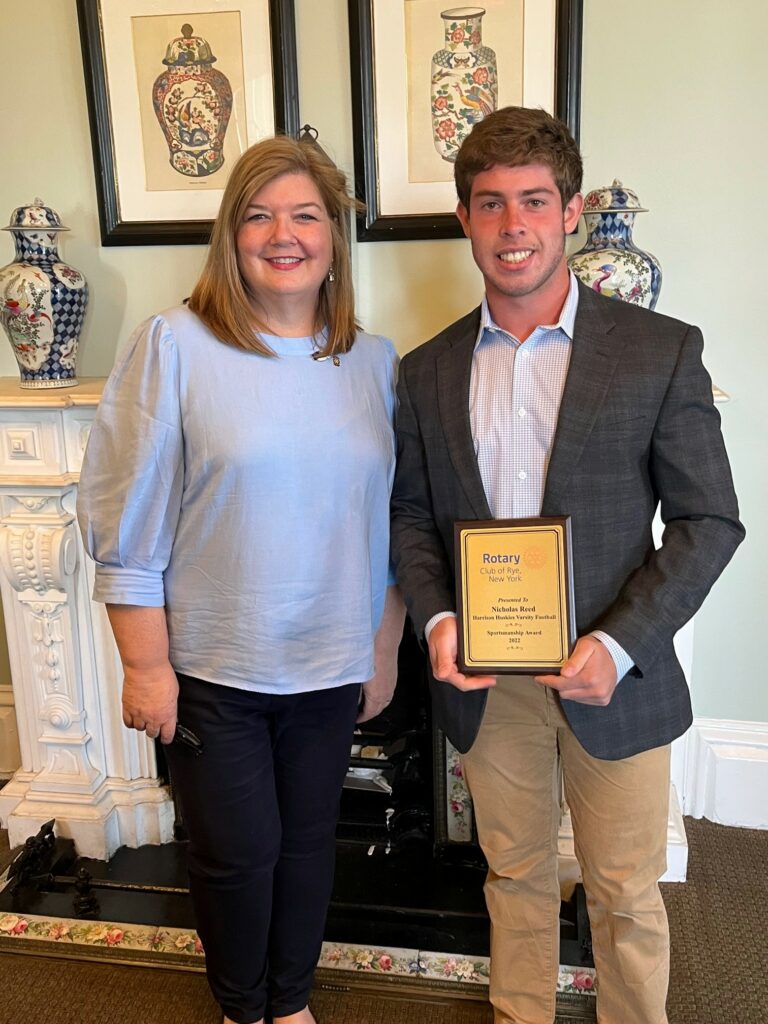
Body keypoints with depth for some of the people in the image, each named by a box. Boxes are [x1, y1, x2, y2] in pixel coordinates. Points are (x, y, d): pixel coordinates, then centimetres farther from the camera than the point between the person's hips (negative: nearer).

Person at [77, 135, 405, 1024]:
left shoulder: (374, 361, 1)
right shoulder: (173, 346, -11)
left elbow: (390, 525, 6)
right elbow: (128, 525, -10)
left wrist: (384, 652, 8)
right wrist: (146, 667, -10)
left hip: (331, 666, 4)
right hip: (213, 666, -3)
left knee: (307, 841, 20)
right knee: (237, 854, 13)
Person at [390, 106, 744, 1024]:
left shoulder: (661, 351, -7)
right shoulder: (427, 371, 2)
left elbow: (709, 521, -7)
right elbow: (410, 515, 8)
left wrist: (618, 646, -17)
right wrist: (433, 618, -9)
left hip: (611, 675, -2)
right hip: (482, 678, 3)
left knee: (625, 895, 15)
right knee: (514, 877, 21)